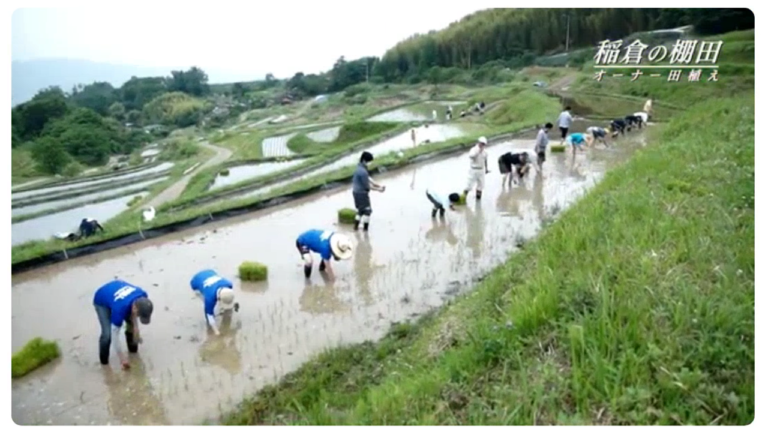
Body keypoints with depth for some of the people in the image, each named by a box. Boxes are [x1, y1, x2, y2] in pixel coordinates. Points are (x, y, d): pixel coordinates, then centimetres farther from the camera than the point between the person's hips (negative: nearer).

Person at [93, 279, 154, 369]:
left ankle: (133, 348, 24)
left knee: (132, 324, -3)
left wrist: (135, 327, -16)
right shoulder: (120, 309, -44)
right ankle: (104, 360, 10)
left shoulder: (143, 296, -30)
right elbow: (115, 335, -31)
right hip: (102, 302, -5)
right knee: (108, 334, -16)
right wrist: (122, 358, -23)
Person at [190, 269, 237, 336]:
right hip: (196, 282, -5)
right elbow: (209, 313, -29)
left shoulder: (228, 284, -31)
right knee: (207, 305, -15)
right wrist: (216, 330, -23)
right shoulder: (210, 297, -43)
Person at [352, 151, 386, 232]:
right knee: (367, 210, 5)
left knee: (361, 210, 22)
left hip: (357, 192, 9)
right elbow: (367, 186, -21)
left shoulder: (360, 168, 5)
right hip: (362, 193, -9)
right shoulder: (363, 171, -27)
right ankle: (365, 228, 13)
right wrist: (378, 189, -10)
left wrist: (379, 185, 1)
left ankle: (356, 226, 30)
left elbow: (369, 179, 7)